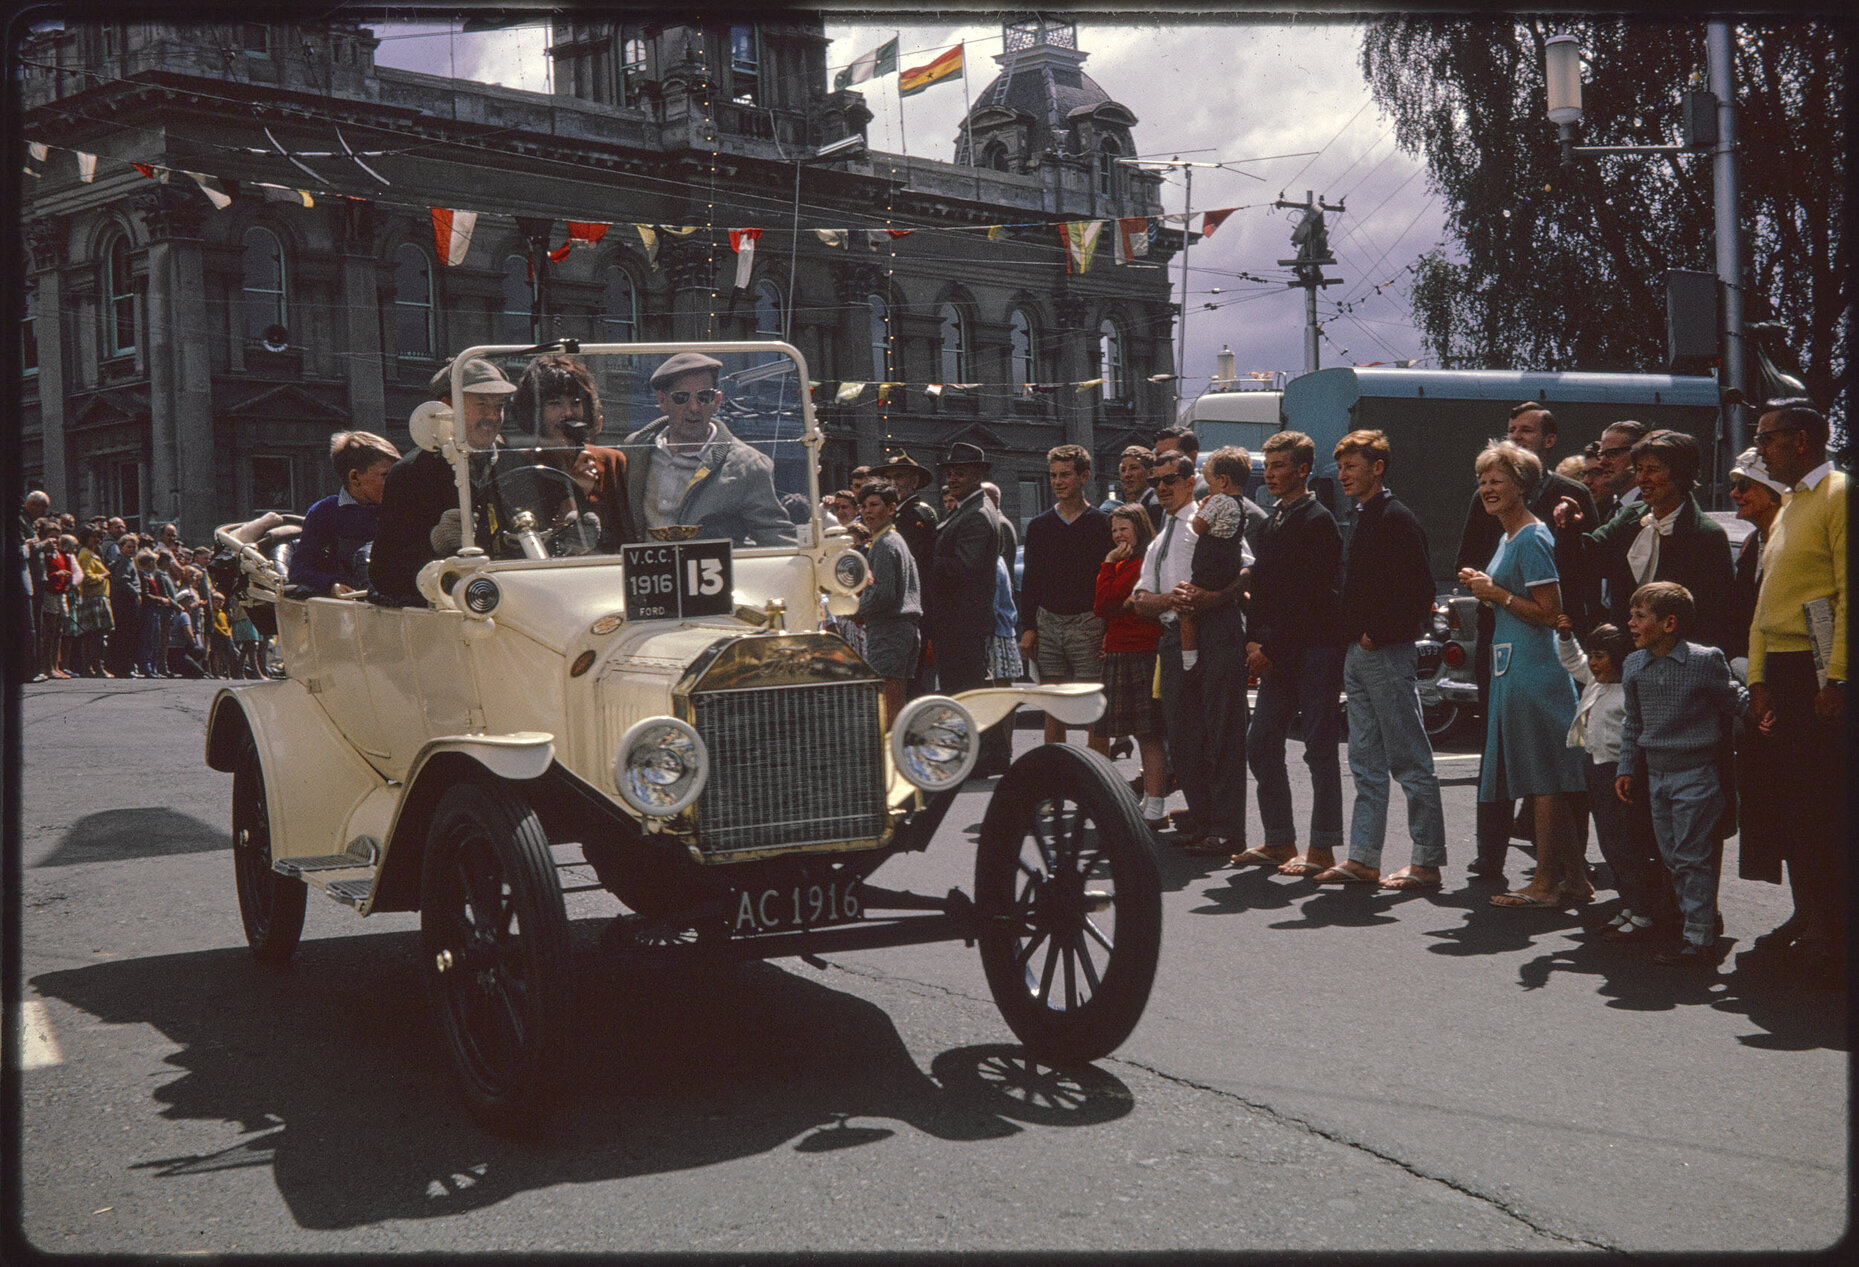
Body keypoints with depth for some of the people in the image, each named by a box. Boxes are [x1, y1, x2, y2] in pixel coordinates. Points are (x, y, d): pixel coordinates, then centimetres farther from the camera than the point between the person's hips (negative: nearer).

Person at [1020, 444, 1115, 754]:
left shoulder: (1102, 524, 1)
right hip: (1048, 624, 4)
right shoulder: (1039, 525, 13)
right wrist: (1028, 628, 5)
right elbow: (1030, 580, 14)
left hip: (1089, 624, -4)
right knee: (1053, 710, 6)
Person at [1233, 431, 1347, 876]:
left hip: (1314, 651, -9)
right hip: (1276, 654, 9)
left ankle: (1322, 847, 4)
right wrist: (1255, 641, 3)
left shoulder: (1318, 521, -10)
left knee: (1319, 749, -2)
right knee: (1261, 744, 7)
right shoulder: (1271, 523, 17)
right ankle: (1279, 842, 16)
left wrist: (1271, 648, -14)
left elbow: (1310, 597, -16)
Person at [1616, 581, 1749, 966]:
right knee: (1672, 858, 11)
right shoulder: (1634, 666, 5)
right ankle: (1705, 920, 26)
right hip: (1656, 773, 6)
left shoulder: (1706, 661, -12)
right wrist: (1627, 768, 13)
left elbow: (1734, 703, 3)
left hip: (1696, 773, -6)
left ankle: (1698, 939, 0)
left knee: (1694, 858, -5)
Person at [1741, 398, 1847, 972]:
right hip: (1779, 671, 8)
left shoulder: (1838, 494, -7)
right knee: (1791, 796, 9)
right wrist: (1758, 677, 11)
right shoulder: (1787, 508, 20)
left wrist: (1836, 676, -19)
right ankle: (1808, 916, 17)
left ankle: (1834, 927, 2)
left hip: (1818, 671, -8)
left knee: (1826, 801, -5)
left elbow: (1849, 594, -15)